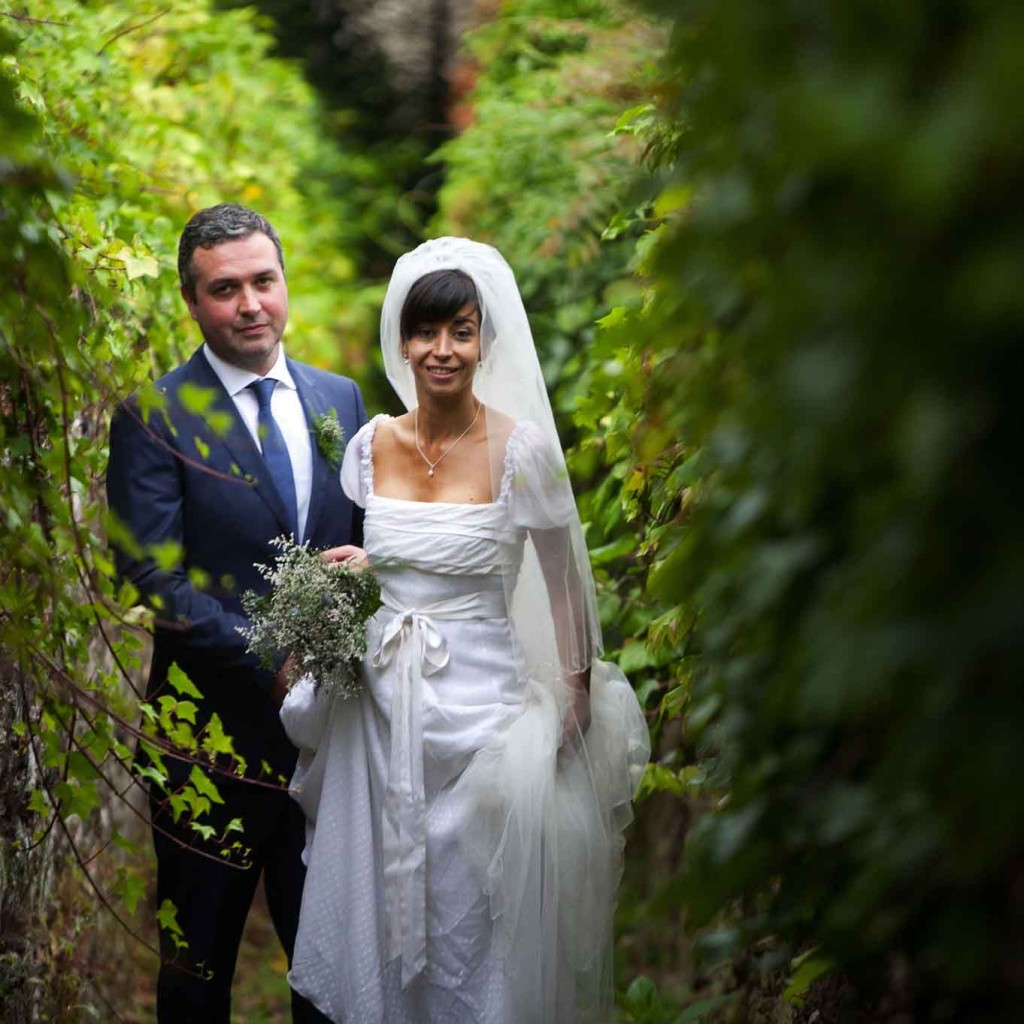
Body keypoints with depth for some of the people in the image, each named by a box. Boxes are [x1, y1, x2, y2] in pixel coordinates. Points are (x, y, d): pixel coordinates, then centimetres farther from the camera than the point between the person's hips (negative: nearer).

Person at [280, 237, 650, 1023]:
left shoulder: (521, 448, -12)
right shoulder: (374, 444, 2)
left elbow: (565, 585, -5)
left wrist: (576, 700, -3)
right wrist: (348, 566, -2)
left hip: (479, 702, -4)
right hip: (383, 699, 5)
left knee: (473, 913, 4)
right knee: (383, 894, 14)